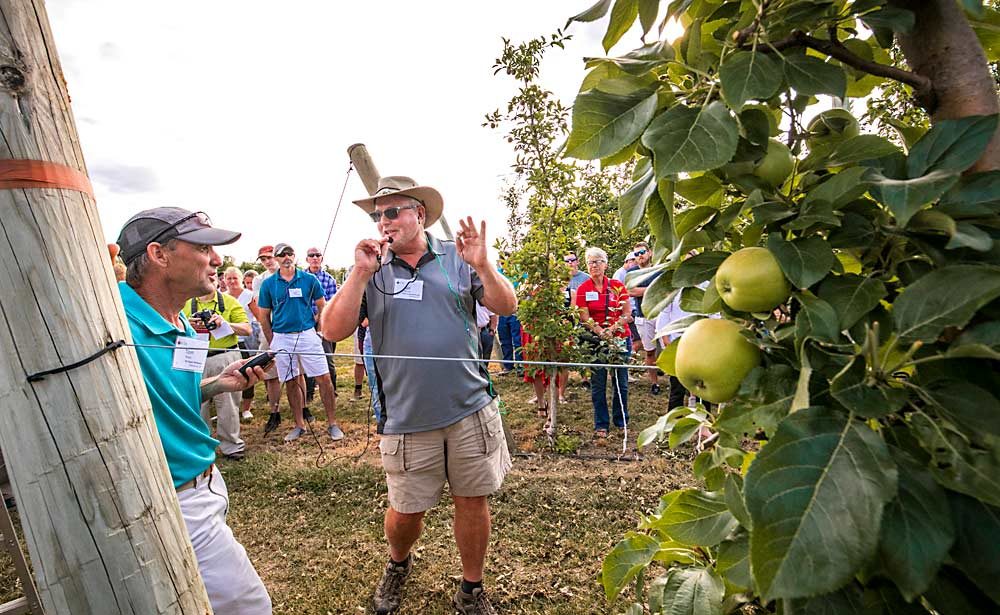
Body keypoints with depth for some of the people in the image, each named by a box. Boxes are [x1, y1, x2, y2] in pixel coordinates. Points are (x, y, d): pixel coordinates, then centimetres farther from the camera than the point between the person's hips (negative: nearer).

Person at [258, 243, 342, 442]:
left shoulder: (309, 279, 1)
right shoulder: (268, 284, 3)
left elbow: (322, 307, 7)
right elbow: (264, 317, 8)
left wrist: (316, 329, 1)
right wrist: (272, 343, 5)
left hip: (307, 334, -1)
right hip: (282, 338, 1)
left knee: (324, 378, -4)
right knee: (291, 382, 9)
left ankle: (332, 424, 7)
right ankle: (299, 425, 23)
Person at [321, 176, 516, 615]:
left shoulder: (457, 257, 0)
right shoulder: (370, 269, 2)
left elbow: (506, 307, -4)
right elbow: (334, 331, -6)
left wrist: (482, 266, -21)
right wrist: (360, 274, -16)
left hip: (470, 409, 0)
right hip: (406, 418, 0)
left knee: (473, 501, 14)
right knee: (406, 511, 15)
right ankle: (397, 565, 50)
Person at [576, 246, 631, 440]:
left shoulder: (617, 286, 2)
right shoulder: (583, 289, 0)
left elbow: (627, 314, -1)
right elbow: (585, 319, -6)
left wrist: (612, 329, -17)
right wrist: (603, 334, -19)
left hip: (620, 339, 1)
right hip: (595, 340, -1)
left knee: (621, 381, 8)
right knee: (598, 384, 3)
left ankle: (621, 422, 26)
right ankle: (601, 425, 15)